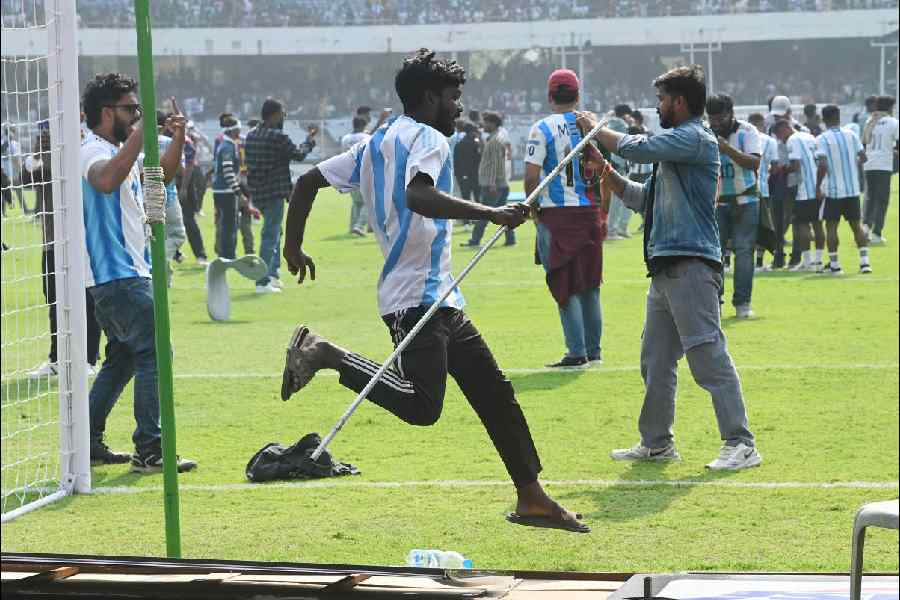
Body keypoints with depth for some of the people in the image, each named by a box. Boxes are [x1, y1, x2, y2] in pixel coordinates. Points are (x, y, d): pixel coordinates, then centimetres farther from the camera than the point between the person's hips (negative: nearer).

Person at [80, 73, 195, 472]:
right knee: (153, 353, -12)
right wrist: (141, 133, -37)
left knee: (122, 360, 16)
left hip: (127, 272, 11)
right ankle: (149, 451, -13)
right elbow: (106, 180, -38)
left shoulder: (119, 150, 18)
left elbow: (162, 174, 27)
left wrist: (177, 139, 9)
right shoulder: (94, 151, -15)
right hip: (118, 275, -11)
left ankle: (89, 443, 20)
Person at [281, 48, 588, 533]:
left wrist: (293, 247, 27)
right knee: (420, 406, -23)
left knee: (494, 392, 11)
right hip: (419, 297, -10)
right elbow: (418, 195, -29)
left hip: (439, 299, 10)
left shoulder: (376, 143, 19)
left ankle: (532, 499, 14)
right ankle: (324, 354, -15)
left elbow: (308, 181, 20)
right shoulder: (428, 139, -7)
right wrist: (491, 214, -29)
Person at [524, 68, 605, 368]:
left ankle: (577, 352, -3)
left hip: (556, 213, -4)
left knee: (565, 286, 0)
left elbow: (531, 177, -11)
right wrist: (604, 216, 14)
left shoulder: (542, 129, -7)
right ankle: (594, 350, 17)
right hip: (590, 210, 4)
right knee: (590, 283, 13)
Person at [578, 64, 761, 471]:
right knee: (655, 361, 15)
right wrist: (604, 170, 16)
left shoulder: (695, 139, -9)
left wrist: (596, 129, -2)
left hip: (691, 266, -10)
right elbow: (641, 198, 28)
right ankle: (656, 443, 24)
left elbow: (637, 148, -18)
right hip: (665, 268, 10)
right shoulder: (675, 145, 23)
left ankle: (741, 444, -13)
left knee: (709, 358, -13)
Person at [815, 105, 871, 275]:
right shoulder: (851, 134, 2)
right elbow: (863, 157, 3)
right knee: (856, 225, 10)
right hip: (853, 189, 4)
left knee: (831, 226, 6)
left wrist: (818, 187, -9)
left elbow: (823, 165, -19)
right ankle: (864, 261, 2)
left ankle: (834, 264, 5)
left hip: (833, 190, -4)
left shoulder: (823, 139, -10)